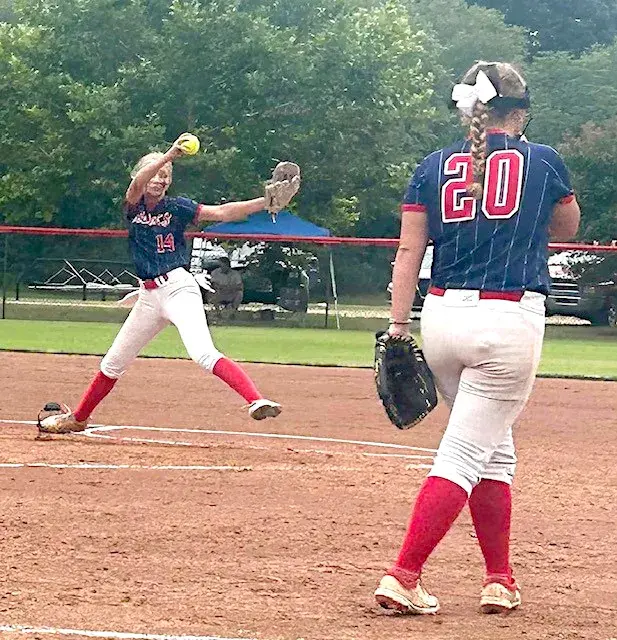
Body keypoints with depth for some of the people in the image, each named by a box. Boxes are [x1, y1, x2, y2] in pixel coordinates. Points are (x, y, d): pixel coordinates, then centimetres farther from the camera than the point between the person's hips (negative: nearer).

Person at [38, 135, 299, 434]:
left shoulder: (176, 207, 0)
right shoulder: (134, 206, 7)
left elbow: (220, 212, -10)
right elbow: (138, 183, -16)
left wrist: (265, 202, -25)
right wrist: (170, 155, -32)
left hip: (178, 288, -5)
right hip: (148, 295, 5)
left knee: (204, 355, -27)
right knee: (112, 364, 16)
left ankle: (257, 401, -37)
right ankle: (77, 418, 32)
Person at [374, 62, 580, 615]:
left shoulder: (435, 167, 8)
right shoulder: (543, 161, 4)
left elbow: (408, 251, 2)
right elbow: (566, 228, 22)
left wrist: (398, 330, 3)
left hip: (442, 317, 4)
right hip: (510, 320, -4)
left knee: (495, 450, 19)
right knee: (465, 455, -5)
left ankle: (500, 580, 20)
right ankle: (402, 577, -14)